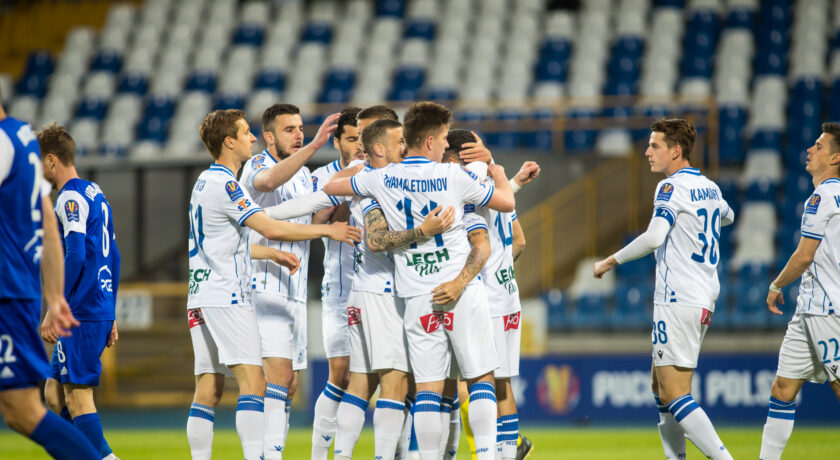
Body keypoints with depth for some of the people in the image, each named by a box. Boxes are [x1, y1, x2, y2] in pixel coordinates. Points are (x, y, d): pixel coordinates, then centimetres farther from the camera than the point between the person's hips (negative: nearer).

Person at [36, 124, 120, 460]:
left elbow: (75, 256, -20)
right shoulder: (96, 194, 19)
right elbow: (113, 258, 22)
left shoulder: (70, 198, -10)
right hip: (102, 312, 9)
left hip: (81, 315, -9)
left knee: (77, 396, -7)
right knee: (54, 394, 12)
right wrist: (110, 314, 25)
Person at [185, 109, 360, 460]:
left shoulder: (206, 182, 18)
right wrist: (327, 230, -11)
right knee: (253, 382, -14)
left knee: (208, 388, 6)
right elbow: (271, 228, -18)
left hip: (200, 299, 10)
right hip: (227, 297, -10)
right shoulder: (224, 185, -13)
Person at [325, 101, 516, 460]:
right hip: (462, 291, -2)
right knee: (481, 377, 5)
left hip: (418, 297, 2)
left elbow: (329, 187, 17)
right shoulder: (453, 177, -4)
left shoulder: (382, 179, 2)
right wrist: (499, 174, 28)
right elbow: (507, 203, 8)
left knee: (428, 386, 1)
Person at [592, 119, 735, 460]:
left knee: (674, 394, -12)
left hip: (678, 301, -9)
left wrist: (610, 261, -15)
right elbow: (727, 216, 37)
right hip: (705, 299, 9)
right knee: (660, 385, 16)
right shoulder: (709, 188, 14)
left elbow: (654, 237, -25)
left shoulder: (672, 186, -11)